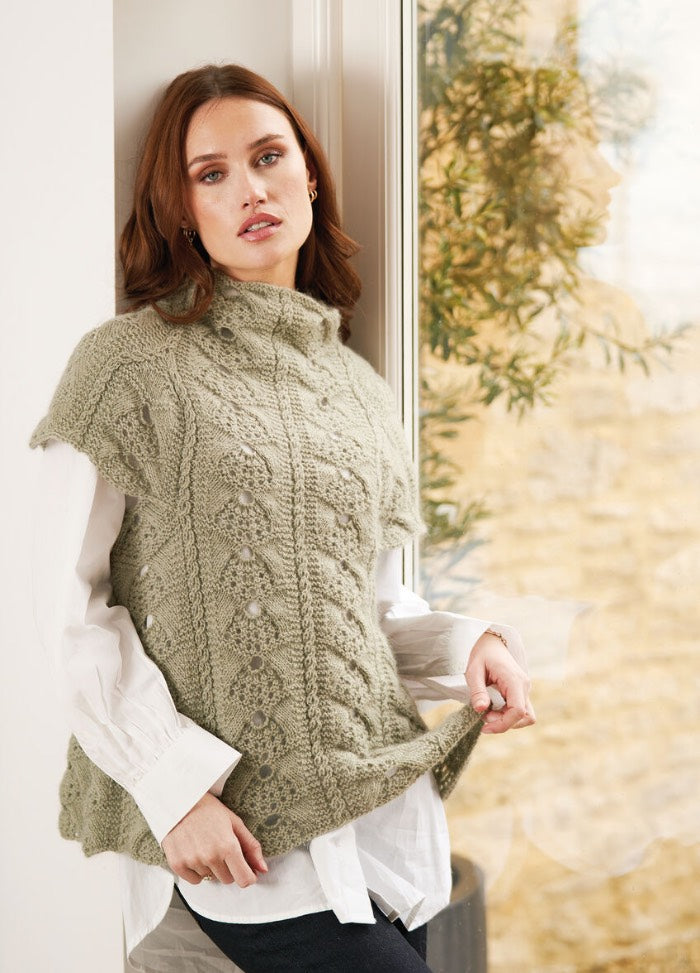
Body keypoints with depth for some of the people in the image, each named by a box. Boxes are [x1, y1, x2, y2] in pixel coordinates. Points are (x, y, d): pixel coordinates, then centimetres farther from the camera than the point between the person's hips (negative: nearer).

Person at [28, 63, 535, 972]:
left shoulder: (357, 386, 13)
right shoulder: (131, 364, -5)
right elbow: (69, 602, -8)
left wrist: (469, 641, -3)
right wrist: (176, 786, -15)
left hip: (383, 798, 6)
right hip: (244, 835, -6)